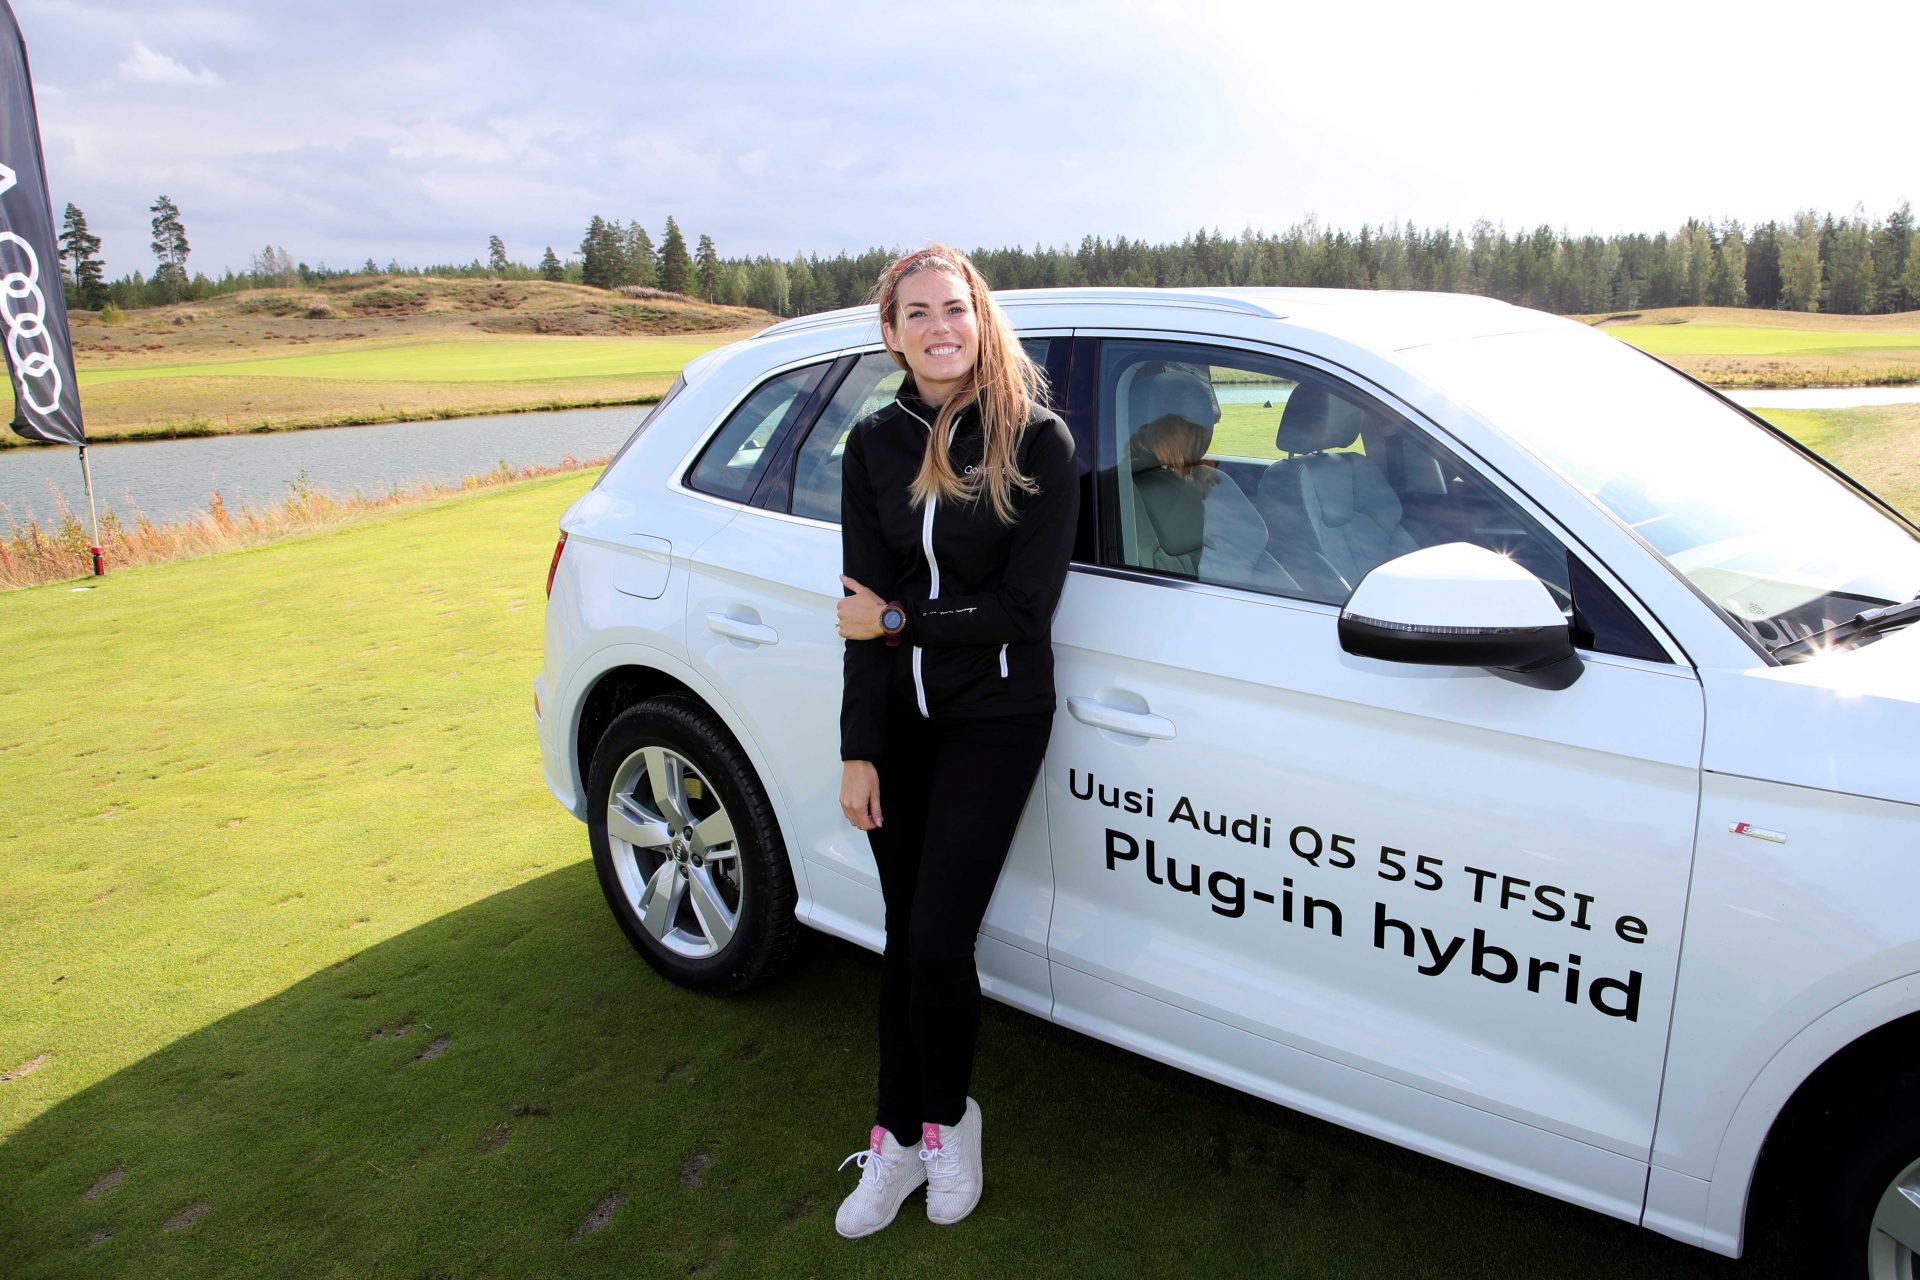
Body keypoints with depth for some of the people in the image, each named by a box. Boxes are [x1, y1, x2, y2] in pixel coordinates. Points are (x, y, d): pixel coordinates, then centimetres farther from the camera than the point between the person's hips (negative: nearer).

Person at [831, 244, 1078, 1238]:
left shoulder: (1036, 441, -9)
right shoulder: (873, 446, 2)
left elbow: (1025, 605, -14)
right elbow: (866, 608, -2)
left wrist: (896, 622, -11)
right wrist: (858, 751, -5)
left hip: (996, 718, -3)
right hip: (899, 717, 4)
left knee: (939, 941, -6)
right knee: (905, 934, 12)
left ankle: (947, 1119, 23)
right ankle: (900, 1139, 30)